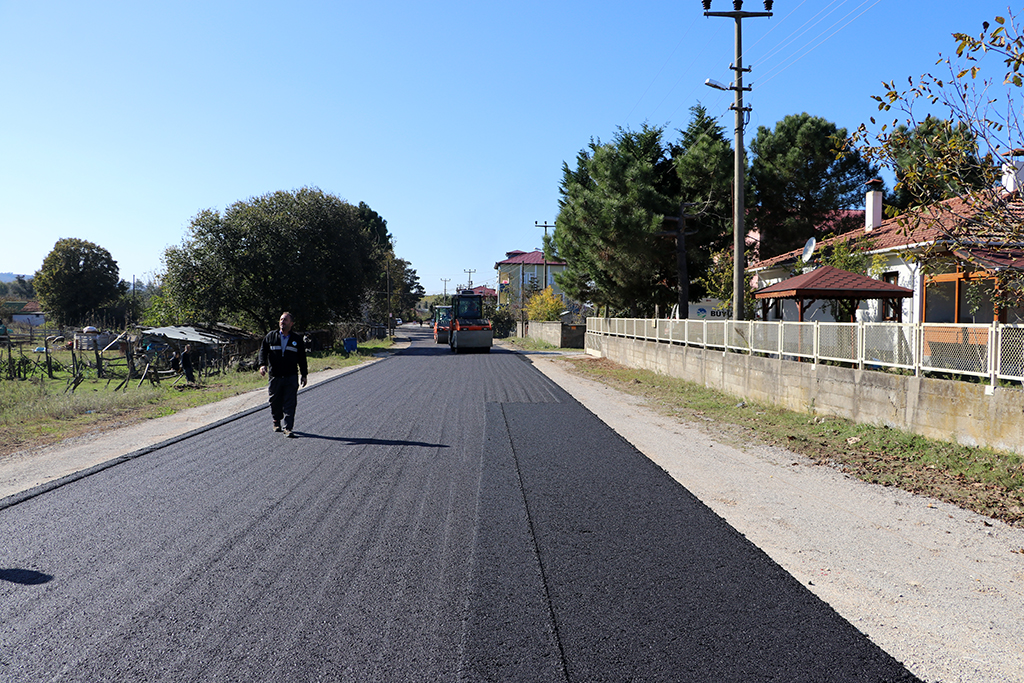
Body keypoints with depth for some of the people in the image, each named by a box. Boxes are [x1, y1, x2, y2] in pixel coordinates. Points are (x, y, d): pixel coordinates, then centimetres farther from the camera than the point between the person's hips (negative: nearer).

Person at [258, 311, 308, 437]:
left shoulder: (297, 339, 7)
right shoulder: (270, 336, 7)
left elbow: (302, 358, 12)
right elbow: (263, 351, 9)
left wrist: (303, 375, 10)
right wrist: (262, 364, -10)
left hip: (291, 377, -1)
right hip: (275, 376, 1)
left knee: (290, 404, -8)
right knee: (275, 402, 10)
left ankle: (288, 428, -6)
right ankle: (277, 422, 35)